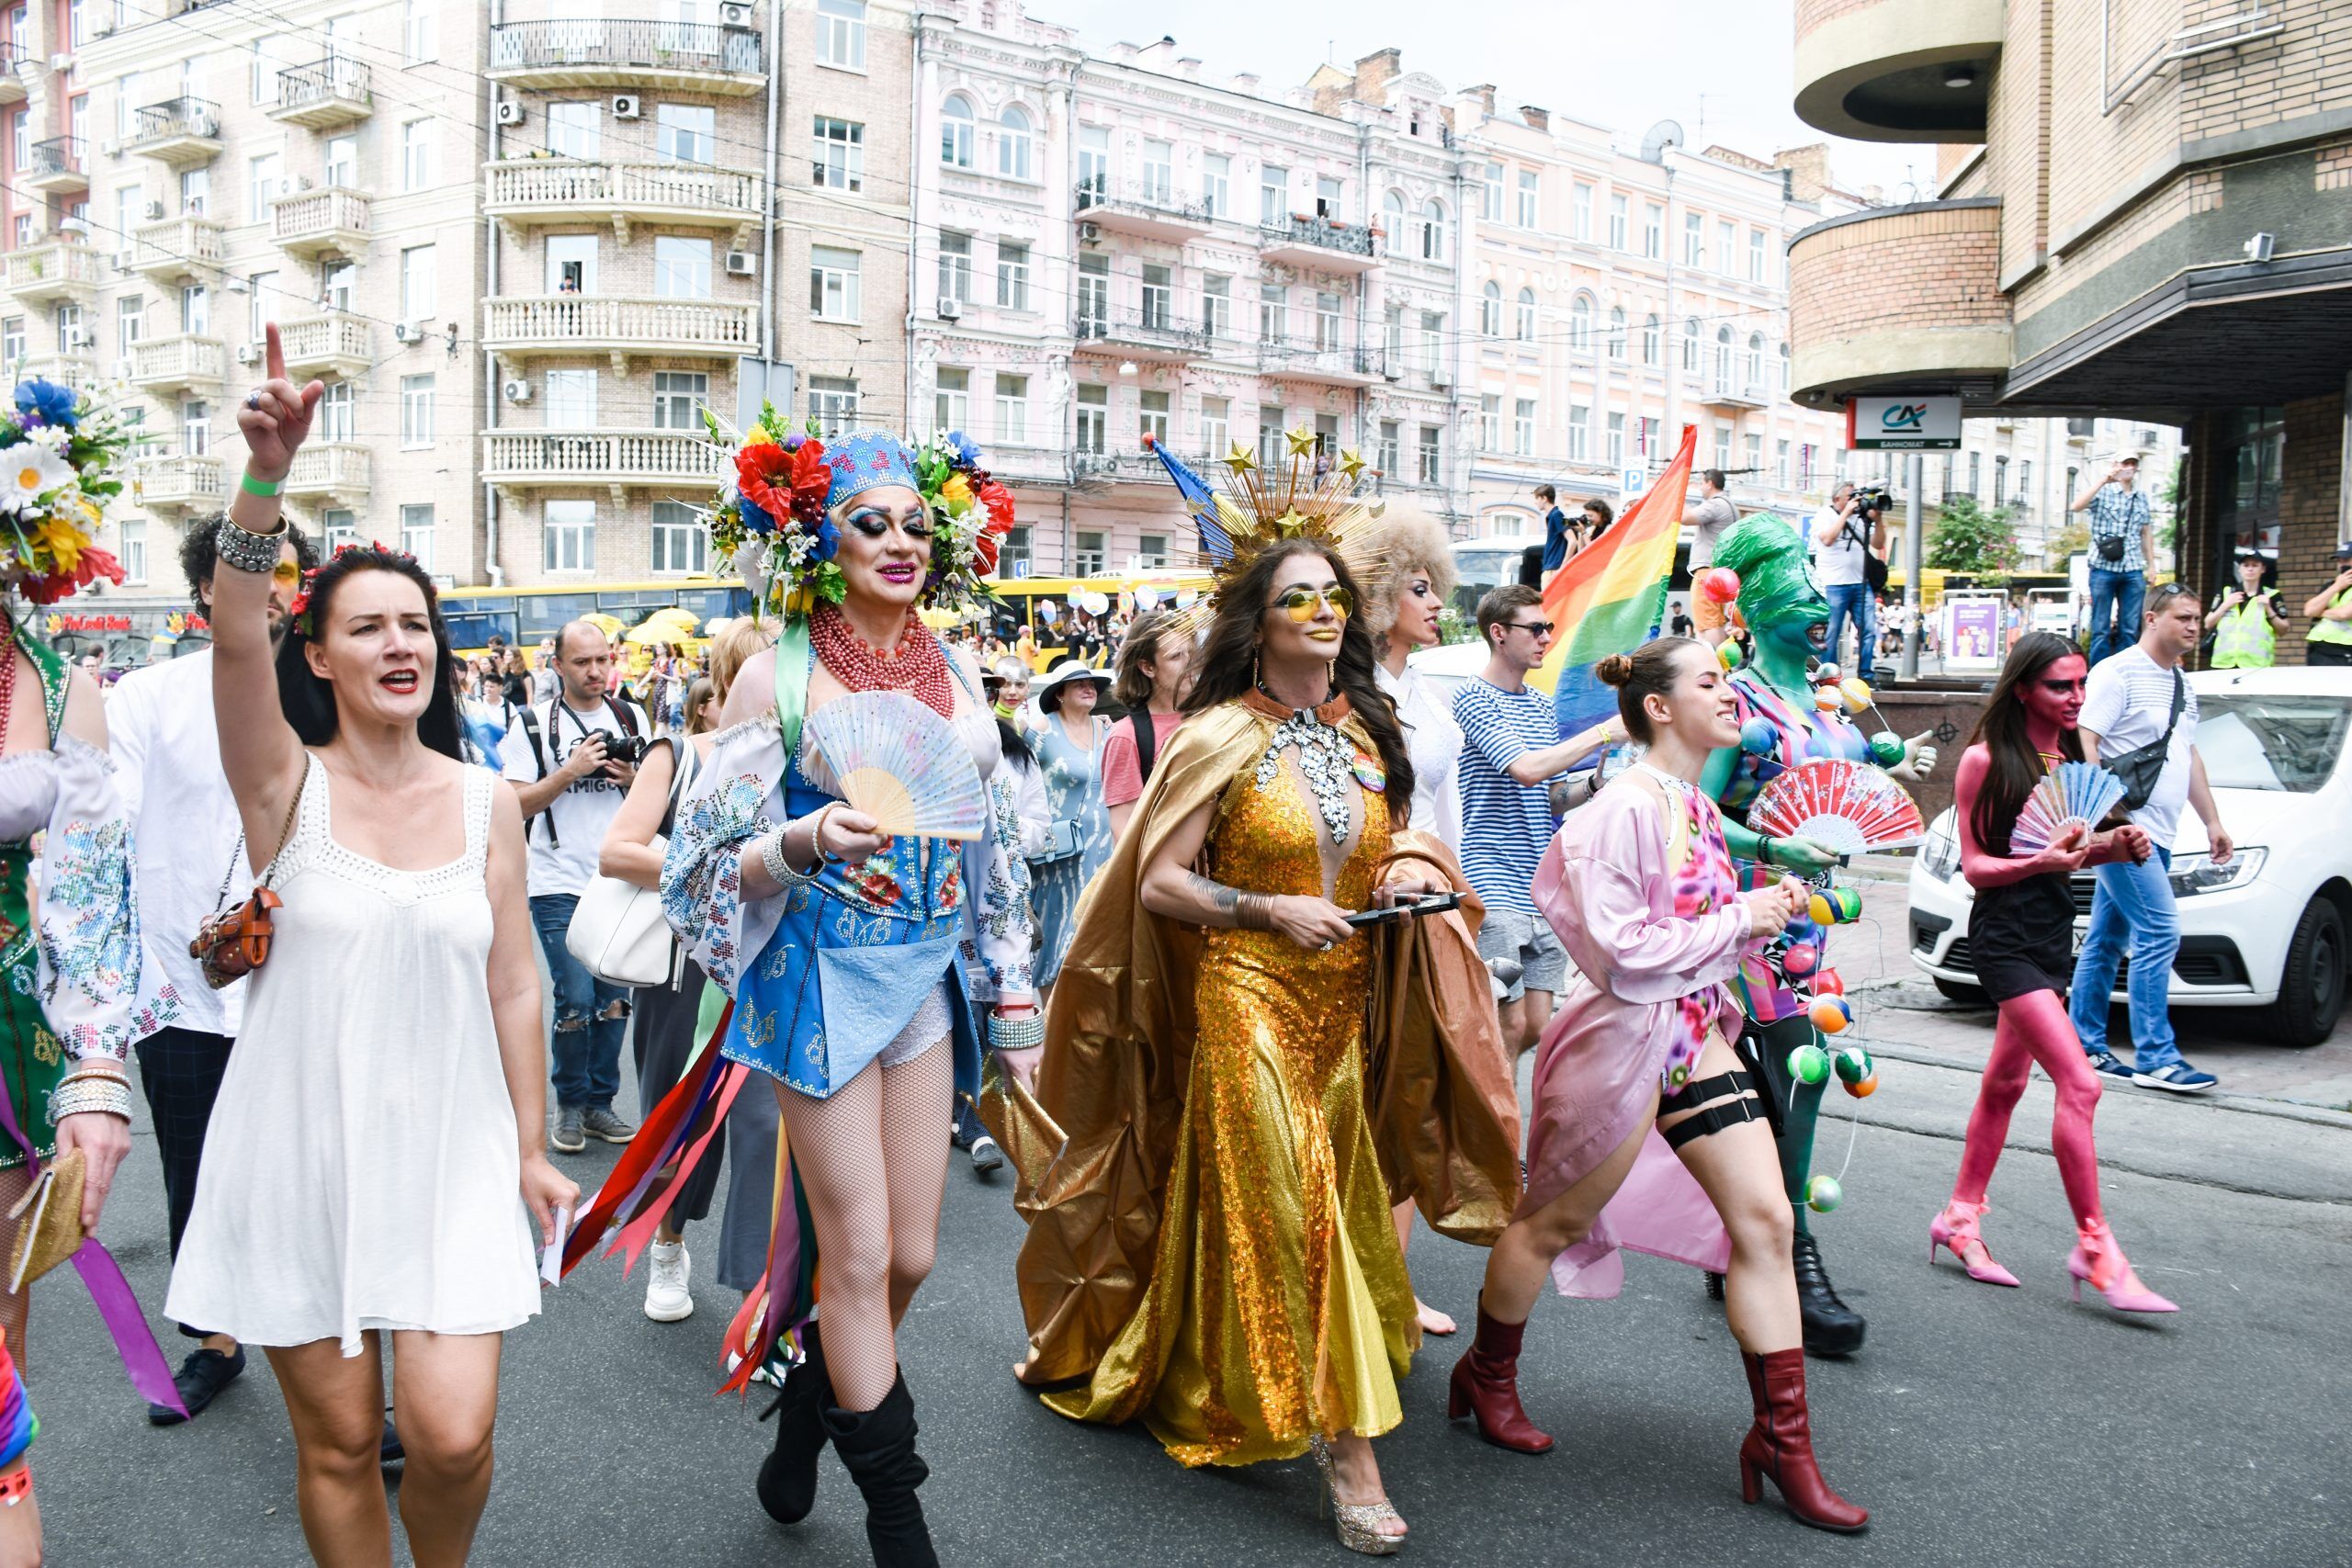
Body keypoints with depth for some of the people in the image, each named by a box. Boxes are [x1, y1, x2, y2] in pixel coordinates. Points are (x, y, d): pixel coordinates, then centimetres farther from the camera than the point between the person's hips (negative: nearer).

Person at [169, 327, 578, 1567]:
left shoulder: (487, 802, 3)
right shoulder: (286, 785, -3)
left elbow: (513, 985, 6)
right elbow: (235, 637, -22)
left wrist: (533, 1147, 7)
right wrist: (266, 476, -36)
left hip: (448, 1145, 1)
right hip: (300, 1144, -1)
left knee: (451, 1433, -6)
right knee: (336, 1441, 7)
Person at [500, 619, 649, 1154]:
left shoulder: (632, 718, 9)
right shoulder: (533, 725, -1)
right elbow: (517, 804, -5)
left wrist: (633, 778, -7)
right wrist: (570, 772, -16)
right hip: (560, 883, -3)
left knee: (615, 999, 6)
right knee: (577, 999, -8)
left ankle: (600, 1101, 20)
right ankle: (570, 1105, 10)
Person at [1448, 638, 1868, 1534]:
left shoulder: (1701, 808, 9)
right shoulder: (1626, 808, -19)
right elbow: (1625, 949, -23)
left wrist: (1766, 917, 4)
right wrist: (1741, 918, -17)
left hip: (1695, 1035, 8)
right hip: (1626, 1036, -8)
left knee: (1765, 1220, 2)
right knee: (1555, 1220, 9)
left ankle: (1781, 1440, 11)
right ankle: (1487, 1376, 32)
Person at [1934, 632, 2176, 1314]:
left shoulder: (2072, 753, 10)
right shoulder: (1985, 760, -10)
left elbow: (2077, 847, 18)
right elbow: (1974, 865, -10)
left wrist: (2117, 846, -2)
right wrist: (2042, 861, -26)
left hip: (2054, 931, 8)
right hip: (2004, 934, -8)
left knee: (2006, 1083, 14)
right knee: (2079, 1084, -14)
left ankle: (1959, 1218, 26)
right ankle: (2095, 1247, -8)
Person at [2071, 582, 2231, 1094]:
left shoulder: (2182, 686, 21)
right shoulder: (2118, 672, -7)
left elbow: (2190, 758, 29)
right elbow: (2086, 741, -15)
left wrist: (2212, 821, 25)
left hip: (2157, 835, 9)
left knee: (2107, 940, 11)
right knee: (2160, 933, -13)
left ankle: (2084, 1046, 15)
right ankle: (2155, 1058, -11)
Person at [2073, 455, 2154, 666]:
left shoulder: (2142, 499, 16)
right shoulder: (2104, 492, 2)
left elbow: (2146, 533, 21)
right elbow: (2076, 506, -16)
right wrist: (2104, 480, -18)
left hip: (2133, 571, 4)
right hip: (2104, 568, -4)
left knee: (2130, 629, 2)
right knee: (2101, 628, -2)